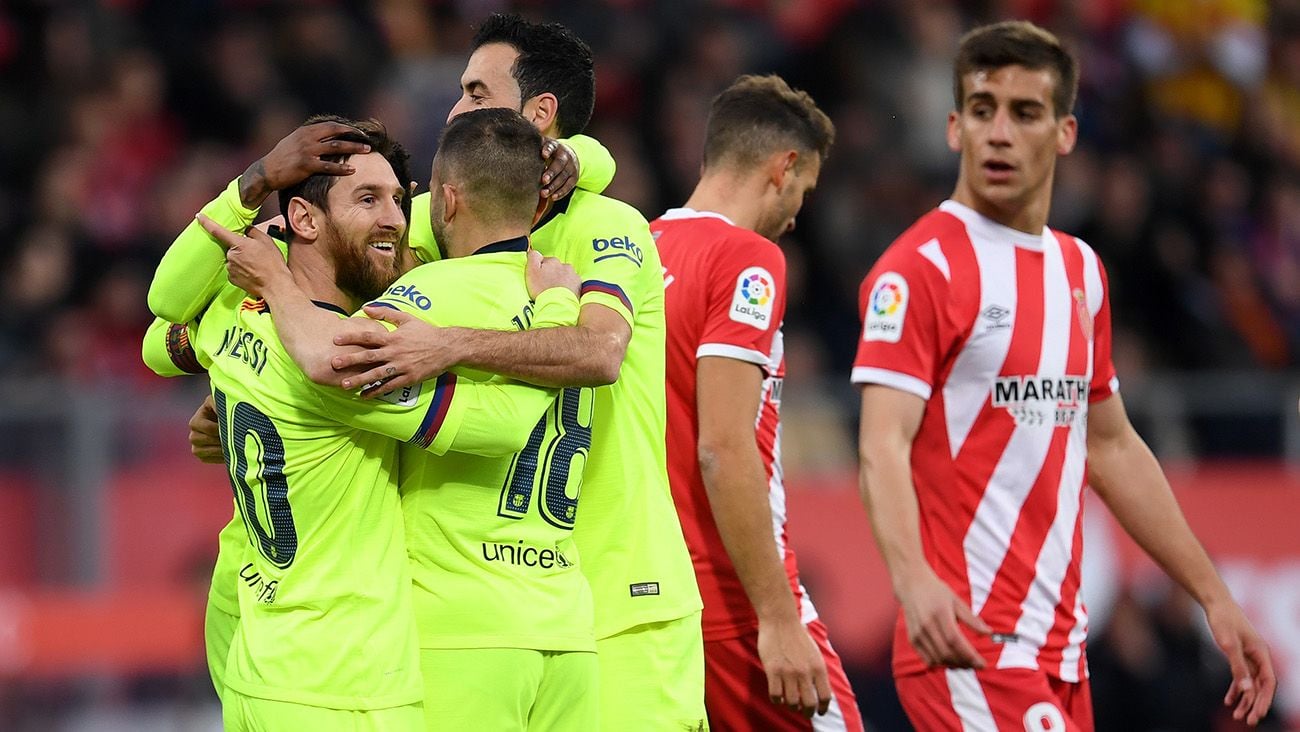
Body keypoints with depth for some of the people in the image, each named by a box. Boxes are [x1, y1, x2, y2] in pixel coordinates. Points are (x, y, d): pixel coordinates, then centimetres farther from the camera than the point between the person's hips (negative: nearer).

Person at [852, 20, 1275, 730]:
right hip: (966, 644, -8)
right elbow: (883, 446, -18)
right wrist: (913, 583, -35)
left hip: (1060, 649, 8)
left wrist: (1214, 597, 23)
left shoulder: (1081, 271, 16)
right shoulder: (920, 268, -8)